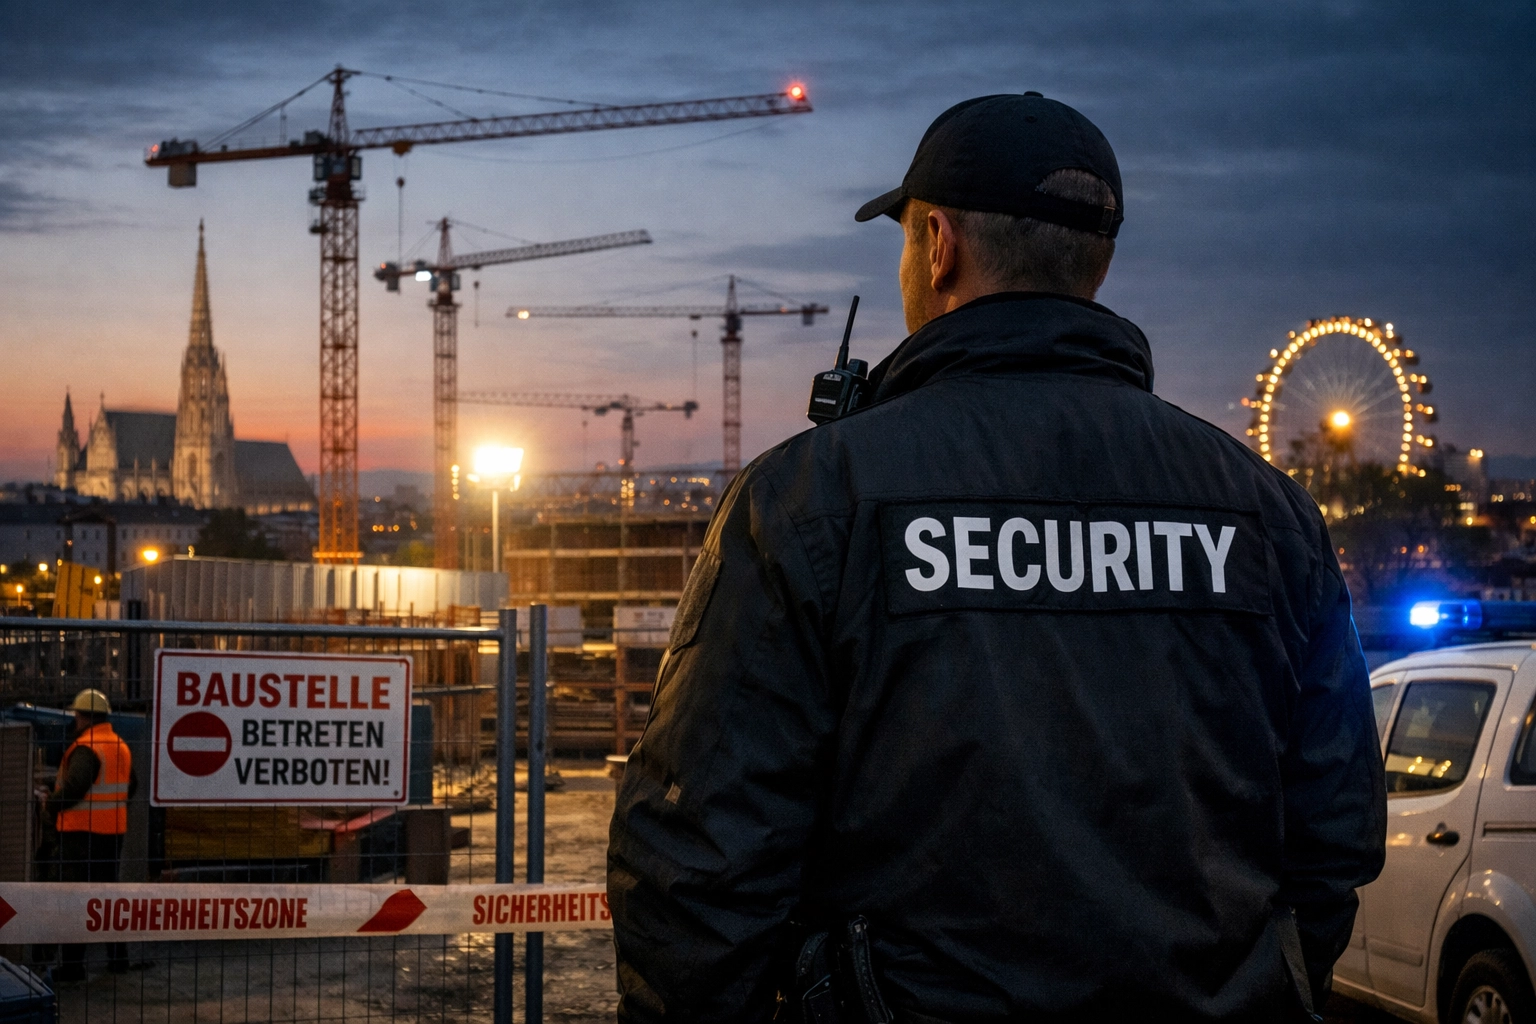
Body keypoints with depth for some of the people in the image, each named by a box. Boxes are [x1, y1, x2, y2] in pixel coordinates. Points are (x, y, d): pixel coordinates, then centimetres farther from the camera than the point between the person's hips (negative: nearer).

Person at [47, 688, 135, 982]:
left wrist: (51, 805, -14)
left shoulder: (87, 748, -17)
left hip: (82, 832, -8)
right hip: (113, 832, 8)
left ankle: (72, 962, -4)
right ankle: (117, 957, 21)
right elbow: (130, 787, 18)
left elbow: (75, 785, -29)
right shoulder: (121, 748, 10)